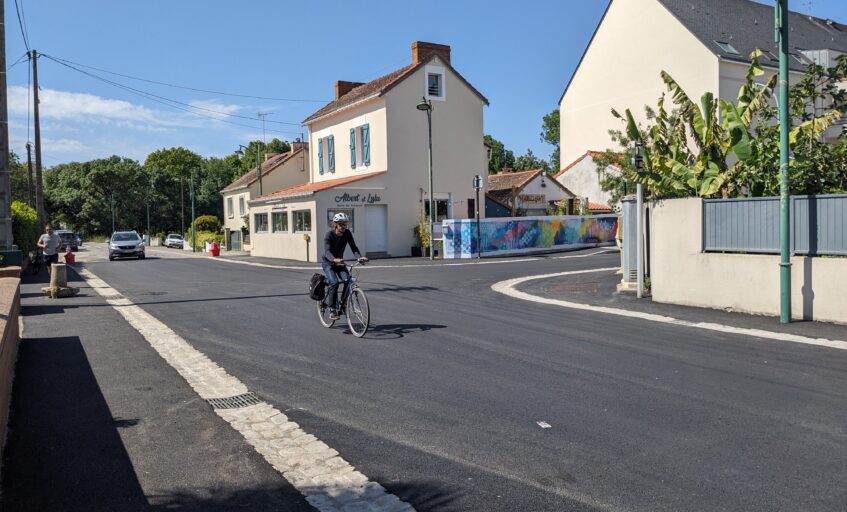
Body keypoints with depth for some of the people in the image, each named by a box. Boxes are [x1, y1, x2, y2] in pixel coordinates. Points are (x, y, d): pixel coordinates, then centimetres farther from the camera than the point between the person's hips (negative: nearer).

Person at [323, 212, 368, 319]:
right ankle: (332, 310, -14)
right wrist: (334, 260, -54)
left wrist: (360, 257, -39)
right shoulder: (329, 234, -22)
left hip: (340, 261, 4)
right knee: (334, 282, -26)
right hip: (328, 262, -4)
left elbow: (353, 247, -19)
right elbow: (327, 251, -33)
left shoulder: (347, 234, -10)